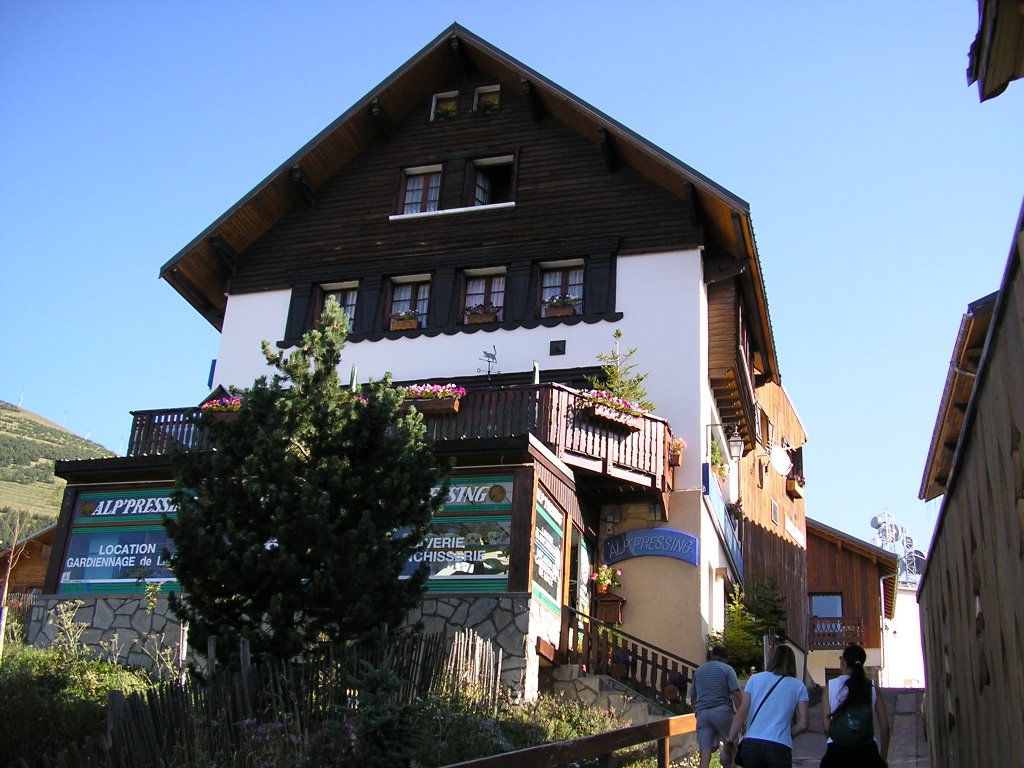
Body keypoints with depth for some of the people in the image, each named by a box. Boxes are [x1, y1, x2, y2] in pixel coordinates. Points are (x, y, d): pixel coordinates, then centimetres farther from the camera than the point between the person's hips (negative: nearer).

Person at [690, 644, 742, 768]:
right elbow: (735, 693, -8)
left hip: (702, 714, 4)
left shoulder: (698, 671, 19)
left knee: (705, 754, -3)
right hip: (722, 711, -3)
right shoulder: (727, 669, 4)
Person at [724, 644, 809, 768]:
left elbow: (741, 714, 3)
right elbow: (802, 725, 1)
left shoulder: (755, 679, 9)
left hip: (751, 744, 2)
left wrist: (730, 740, 7)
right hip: (779, 748, -2)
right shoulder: (798, 686, 8)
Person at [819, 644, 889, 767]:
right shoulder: (872, 687, 4)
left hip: (837, 751, -1)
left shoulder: (831, 686, 0)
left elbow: (826, 726, -2)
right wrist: (883, 757, 16)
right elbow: (885, 727, 5)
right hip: (867, 751, 1)